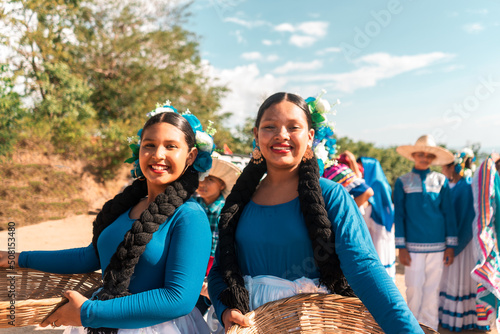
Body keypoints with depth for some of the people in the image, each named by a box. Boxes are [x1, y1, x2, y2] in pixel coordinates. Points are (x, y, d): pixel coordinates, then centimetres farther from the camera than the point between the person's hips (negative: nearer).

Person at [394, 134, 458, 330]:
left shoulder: (441, 181, 6)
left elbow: (449, 213, 6)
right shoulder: (403, 182, 2)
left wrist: (450, 245, 1)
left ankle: (430, 327, 24)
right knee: (414, 288, 2)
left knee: (432, 289, 8)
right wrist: (401, 247, -4)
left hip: (437, 245, 1)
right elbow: (398, 215, 1)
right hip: (413, 245, -1)